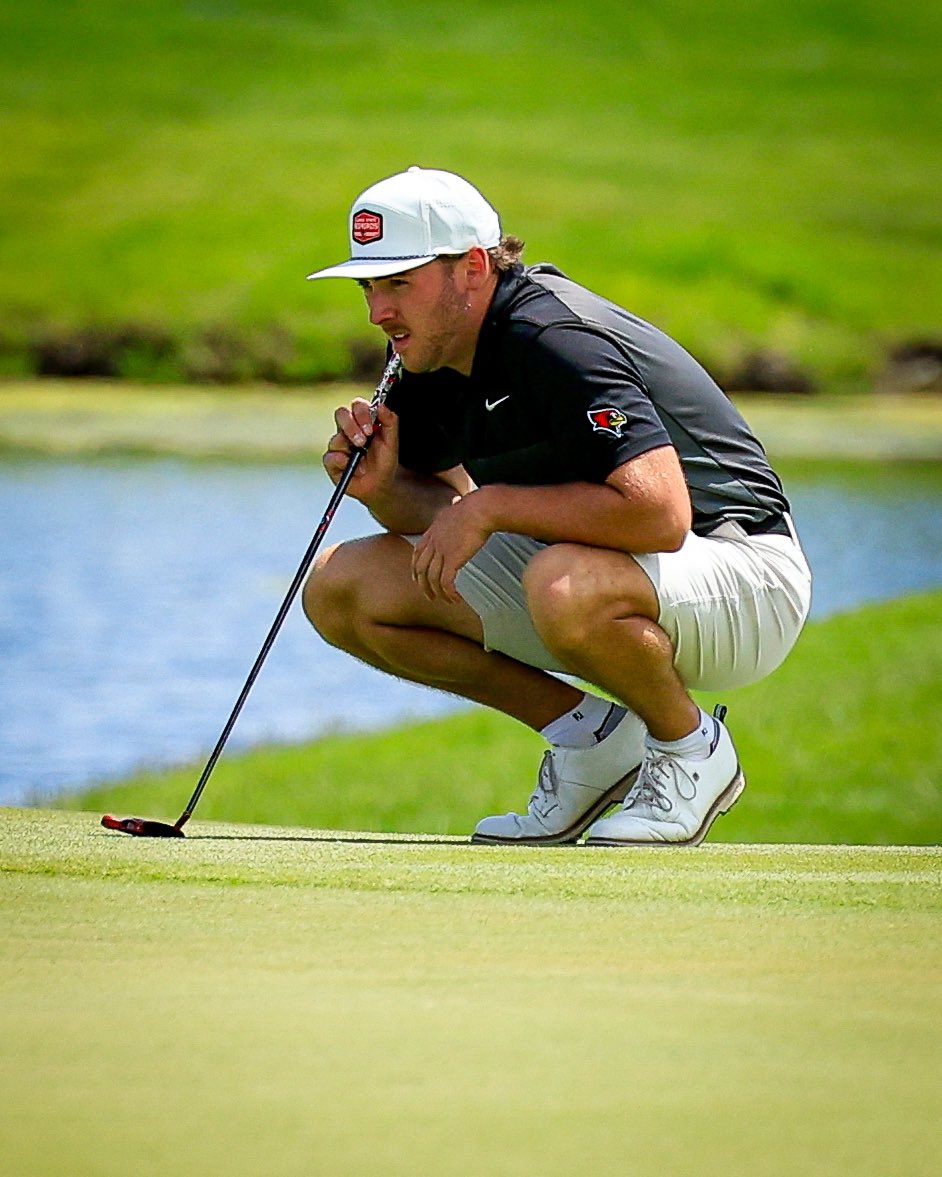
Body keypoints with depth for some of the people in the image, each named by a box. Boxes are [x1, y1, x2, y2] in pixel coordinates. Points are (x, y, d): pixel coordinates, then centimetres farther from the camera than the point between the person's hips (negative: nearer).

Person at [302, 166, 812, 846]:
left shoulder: (558, 341, -26)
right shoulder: (431, 357, 0)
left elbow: (660, 511, -37)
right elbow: (443, 513, 13)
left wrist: (491, 504, -28)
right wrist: (382, 488, -10)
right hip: (577, 565, 9)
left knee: (565, 586, -42)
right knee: (340, 588, 0)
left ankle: (691, 748, -10)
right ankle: (590, 733, 6)